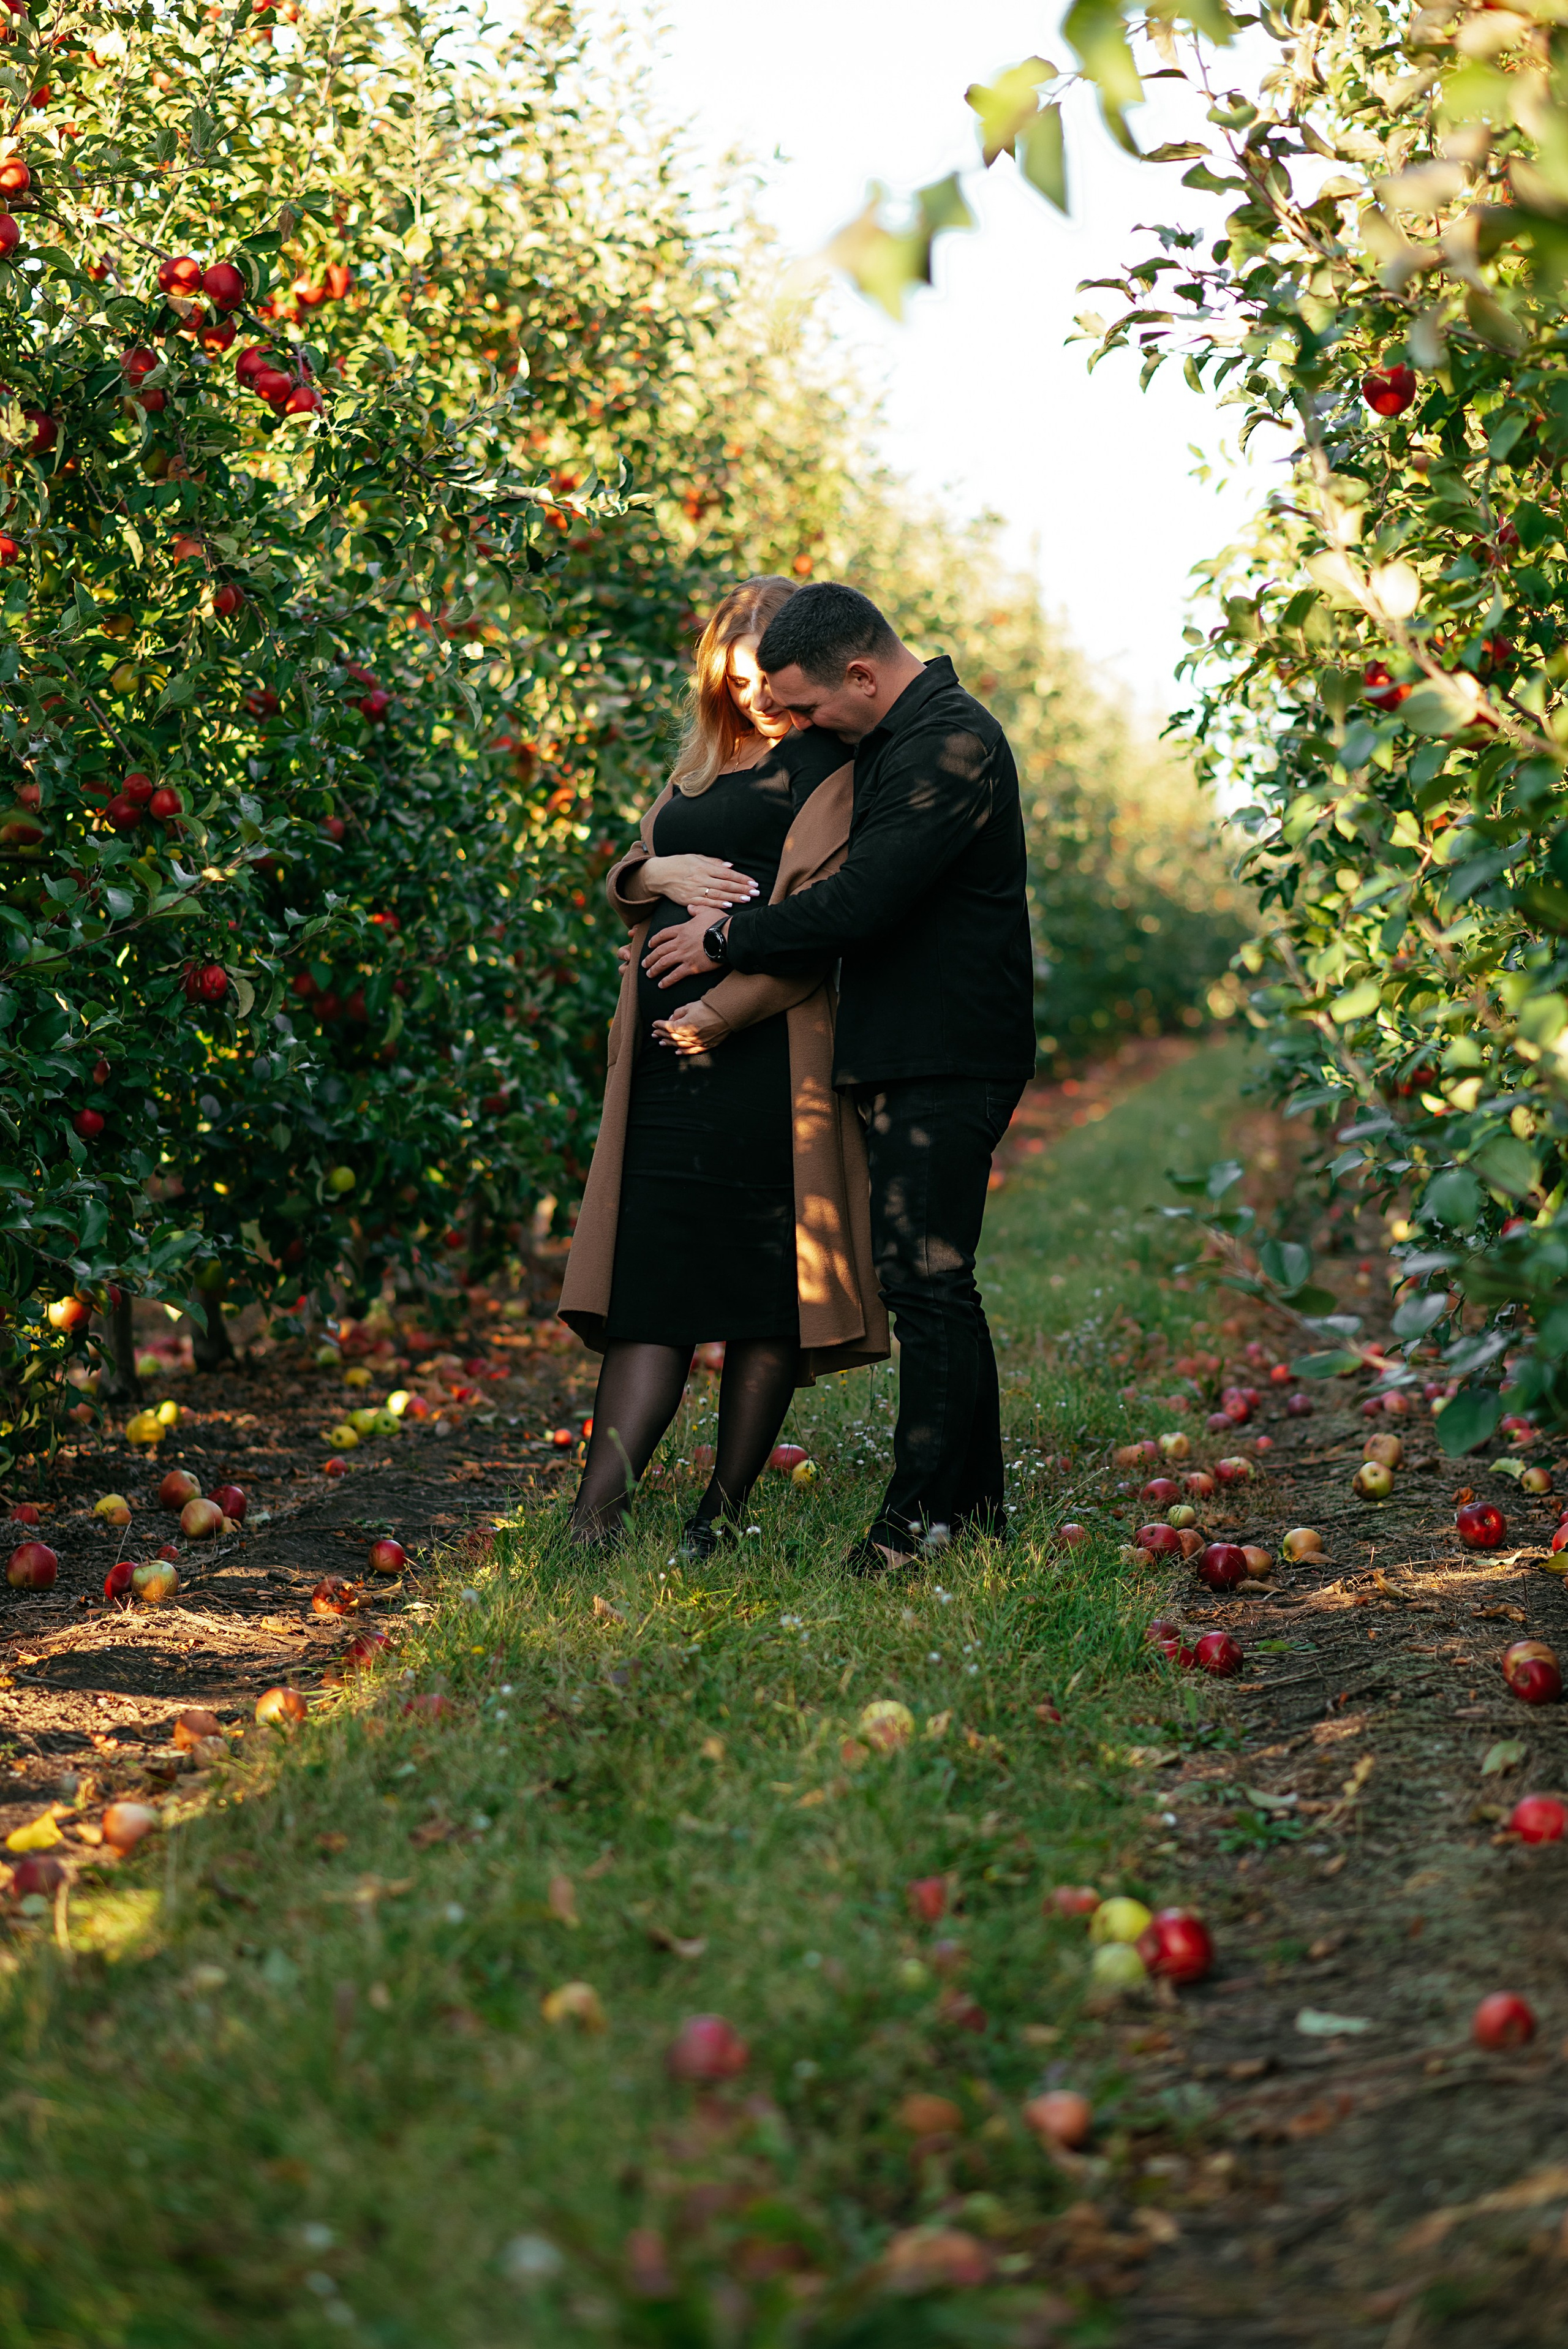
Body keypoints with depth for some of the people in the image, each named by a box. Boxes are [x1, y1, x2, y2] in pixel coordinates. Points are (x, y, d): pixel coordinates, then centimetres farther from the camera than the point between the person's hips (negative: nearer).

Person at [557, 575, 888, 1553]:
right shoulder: (706, 762, 22)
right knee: (650, 1284, -1)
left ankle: (723, 1518, 5)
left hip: (768, 1050, -7)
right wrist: (659, 873, 3)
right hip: (672, 1057, 7)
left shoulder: (839, 770, -2)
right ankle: (594, 1521, -7)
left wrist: (719, 1013, -16)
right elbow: (624, 878, 27)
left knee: (766, 1288, -2)